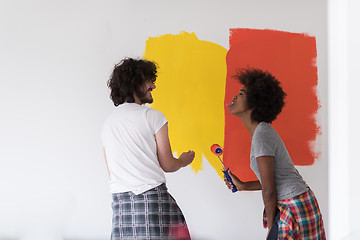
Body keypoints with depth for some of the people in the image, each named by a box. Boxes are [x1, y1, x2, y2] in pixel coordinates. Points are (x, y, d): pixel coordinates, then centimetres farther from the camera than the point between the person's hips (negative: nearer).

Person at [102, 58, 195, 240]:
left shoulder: (107, 123, 16)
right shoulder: (153, 116, -2)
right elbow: (167, 165, 0)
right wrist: (184, 160, 21)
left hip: (119, 200, 6)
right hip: (152, 197, -6)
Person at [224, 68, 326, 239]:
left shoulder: (262, 135, -18)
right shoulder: (263, 131, 10)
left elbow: (269, 190, -17)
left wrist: (271, 225, -6)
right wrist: (243, 186, 16)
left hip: (294, 208, -9)